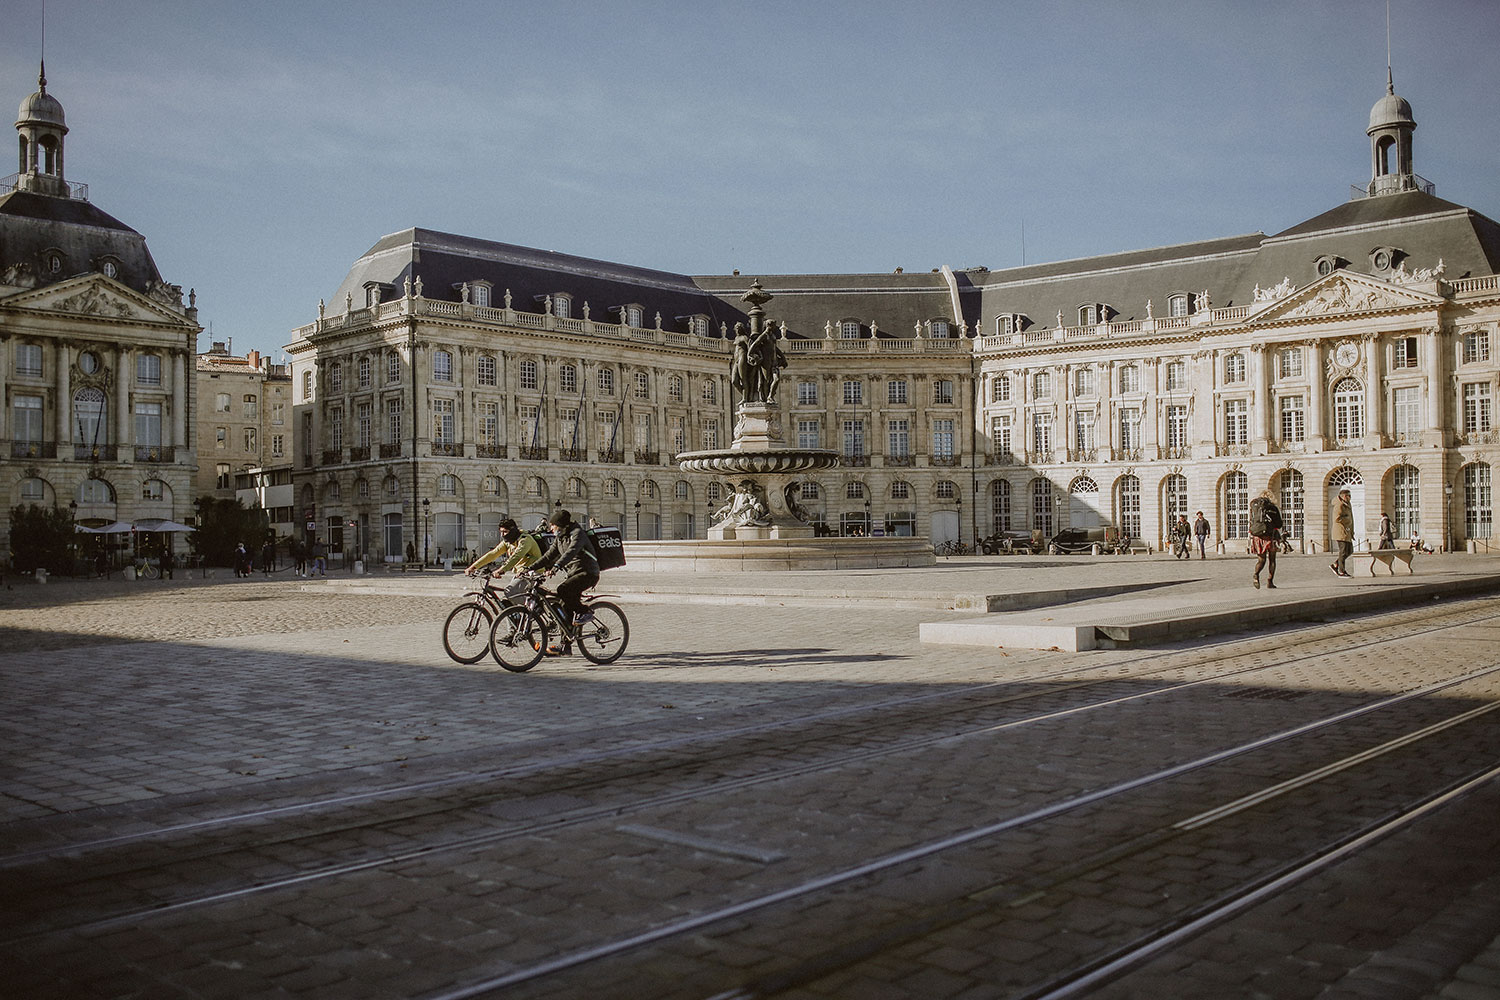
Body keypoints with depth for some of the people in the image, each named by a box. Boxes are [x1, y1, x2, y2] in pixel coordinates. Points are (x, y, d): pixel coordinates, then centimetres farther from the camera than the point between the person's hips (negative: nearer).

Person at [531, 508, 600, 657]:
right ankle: (565, 646, 6)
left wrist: (556, 566, -45)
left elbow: (571, 551, -31)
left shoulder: (577, 533, -14)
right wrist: (531, 568, 3)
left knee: (561, 590, -30)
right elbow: (549, 555, 14)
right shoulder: (559, 537, 13)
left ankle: (583, 612, -12)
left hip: (587, 573, -9)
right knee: (565, 609, 2)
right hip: (571, 573, 9)